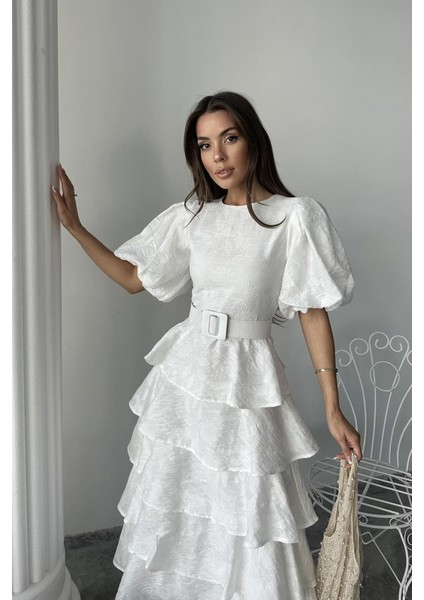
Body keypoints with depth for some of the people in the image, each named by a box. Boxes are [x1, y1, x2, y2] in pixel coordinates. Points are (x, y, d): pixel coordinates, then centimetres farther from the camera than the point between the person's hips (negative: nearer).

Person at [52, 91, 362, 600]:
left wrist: (333, 410, -10)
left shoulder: (294, 216, -10)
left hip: (246, 381, -4)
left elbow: (314, 312, -9)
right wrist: (74, 227, 5)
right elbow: (133, 278, 12)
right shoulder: (190, 216, 3)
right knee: (172, 501, 18)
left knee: (246, 516, 3)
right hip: (185, 370, 5)